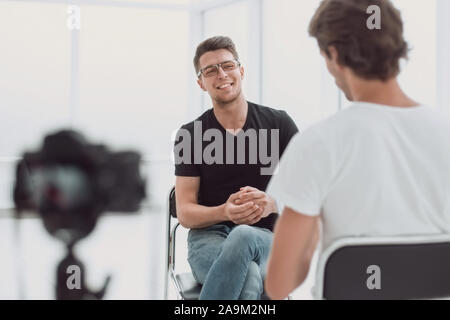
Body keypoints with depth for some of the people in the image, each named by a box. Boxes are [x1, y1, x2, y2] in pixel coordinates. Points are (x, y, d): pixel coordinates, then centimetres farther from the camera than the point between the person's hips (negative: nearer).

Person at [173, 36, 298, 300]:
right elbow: (185, 213, 3)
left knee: (243, 236, -40)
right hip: (209, 237, 0)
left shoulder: (279, 123, 6)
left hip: (264, 237, 1)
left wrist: (271, 204, -18)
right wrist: (225, 211, -20)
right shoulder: (191, 135, 6)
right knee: (249, 279, -38)